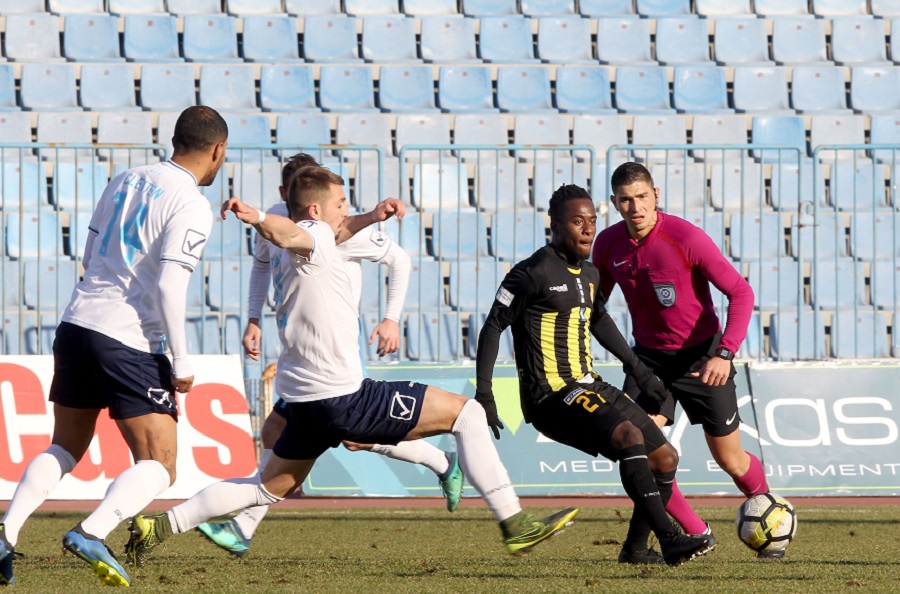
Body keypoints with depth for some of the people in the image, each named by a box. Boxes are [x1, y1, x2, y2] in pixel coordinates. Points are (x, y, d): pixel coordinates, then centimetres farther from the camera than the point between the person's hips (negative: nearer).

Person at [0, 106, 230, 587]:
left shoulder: (125, 181, 13)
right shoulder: (192, 207, -9)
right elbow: (168, 286, -16)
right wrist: (181, 363, -9)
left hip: (75, 327, 7)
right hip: (129, 344, -7)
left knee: (64, 449, 21)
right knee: (158, 468, -2)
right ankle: (91, 533, -25)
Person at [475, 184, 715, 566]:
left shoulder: (588, 274, 14)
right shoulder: (535, 272, -12)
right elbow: (493, 327, -10)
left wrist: (637, 368, 31)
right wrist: (484, 395, -15)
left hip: (589, 388, 9)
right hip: (551, 395, -9)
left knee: (665, 458, 6)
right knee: (630, 435, -31)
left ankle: (635, 548, 21)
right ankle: (670, 542, -33)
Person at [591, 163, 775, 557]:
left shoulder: (685, 238, -22)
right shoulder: (608, 244, -6)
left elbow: (741, 293, -20)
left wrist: (725, 353, -31)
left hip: (702, 357, -4)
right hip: (650, 357, 4)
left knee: (730, 460, 5)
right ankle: (695, 534, 0)